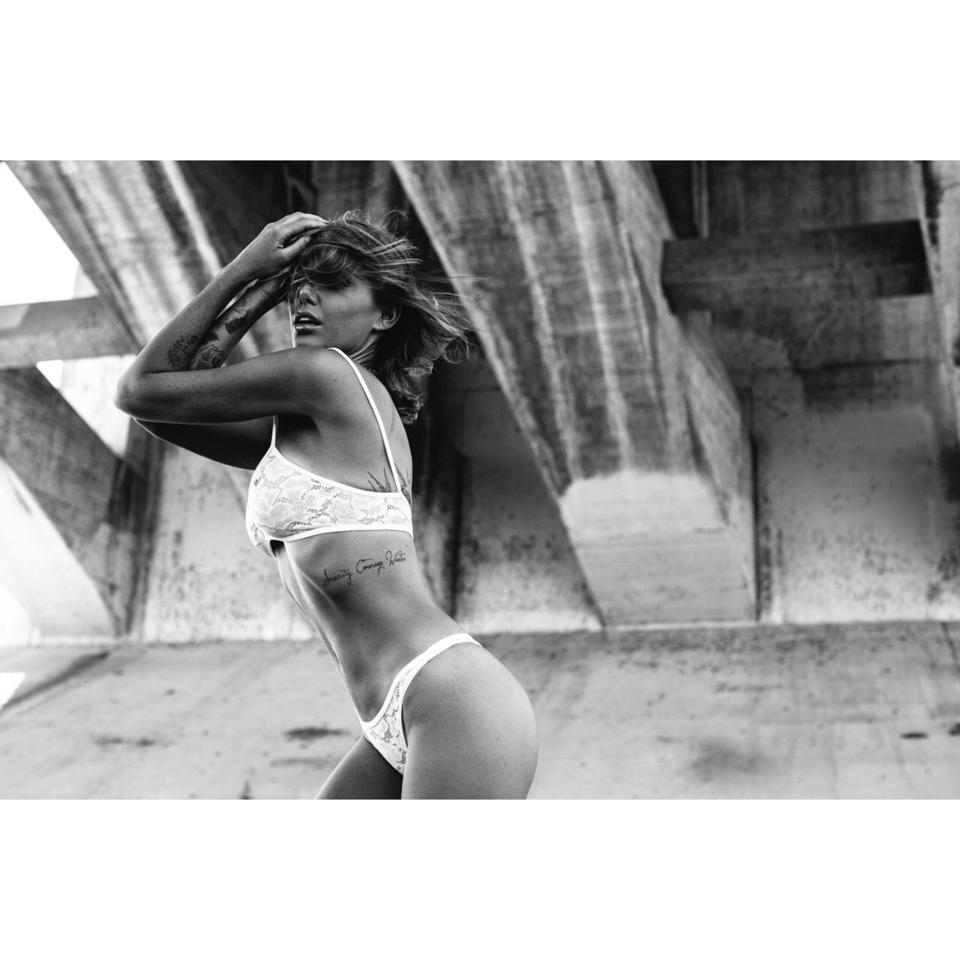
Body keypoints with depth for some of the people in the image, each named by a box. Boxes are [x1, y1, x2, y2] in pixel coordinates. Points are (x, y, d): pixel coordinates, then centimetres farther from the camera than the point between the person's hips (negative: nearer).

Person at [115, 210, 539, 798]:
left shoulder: (326, 374, -7)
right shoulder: (297, 429, 19)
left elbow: (141, 388, 1)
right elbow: (158, 407, 16)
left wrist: (243, 267, 5)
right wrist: (265, 287, 17)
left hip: (455, 704, -10)